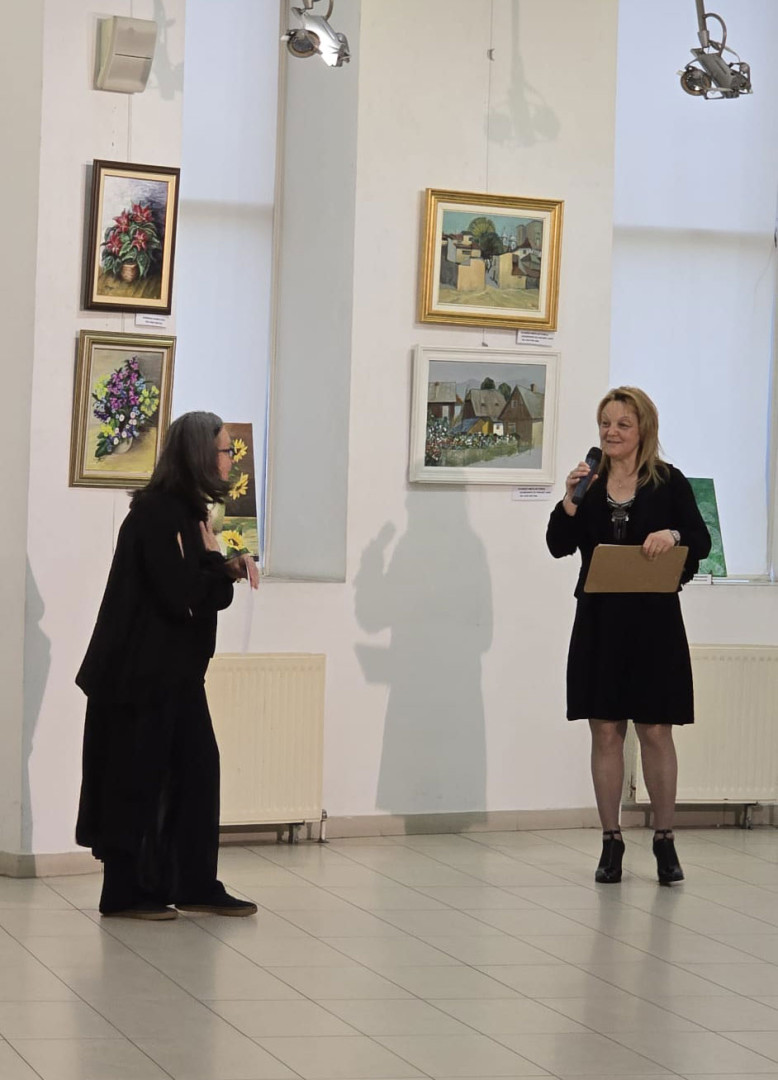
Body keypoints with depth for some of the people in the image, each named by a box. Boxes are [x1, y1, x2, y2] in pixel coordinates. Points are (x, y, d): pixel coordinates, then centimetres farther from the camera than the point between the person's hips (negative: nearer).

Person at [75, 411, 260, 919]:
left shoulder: (186, 510, 12)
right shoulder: (157, 513, -19)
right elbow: (179, 595, -22)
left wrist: (227, 569, -4)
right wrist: (218, 562, -6)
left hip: (177, 669, 10)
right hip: (143, 671, -10)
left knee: (198, 768, 9)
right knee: (139, 778, -1)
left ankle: (196, 886, 15)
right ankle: (125, 892, 9)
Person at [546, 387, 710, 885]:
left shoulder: (668, 482, 0)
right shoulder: (590, 482, 7)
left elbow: (701, 542, -2)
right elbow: (560, 545, 1)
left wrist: (673, 534, -23)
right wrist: (571, 500, -13)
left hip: (654, 621, -2)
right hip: (600, 620, 2)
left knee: (656, 731, 2)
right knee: (606, 731, 4)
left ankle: (665, 841, 13)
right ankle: (611, 842, 13)